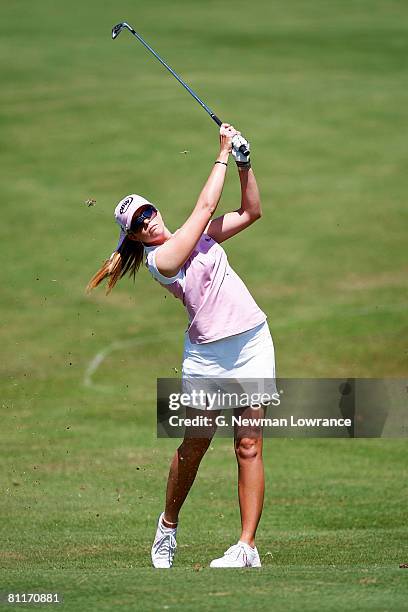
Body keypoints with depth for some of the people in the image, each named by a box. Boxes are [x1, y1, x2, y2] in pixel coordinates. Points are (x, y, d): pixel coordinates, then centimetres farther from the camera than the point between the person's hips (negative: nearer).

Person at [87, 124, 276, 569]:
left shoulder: (195, 235, 11)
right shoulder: (160, 260, -10)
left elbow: (251, 211, 16)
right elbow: (206, 206, -11)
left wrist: (245, 164, 2)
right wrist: (224, 153, -2)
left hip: (252, 341, 5)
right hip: (208, 353, -4)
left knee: (249, 446, -3)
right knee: (194, 445, 2)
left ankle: (247, 547, -5)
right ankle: (168, 526, 27)